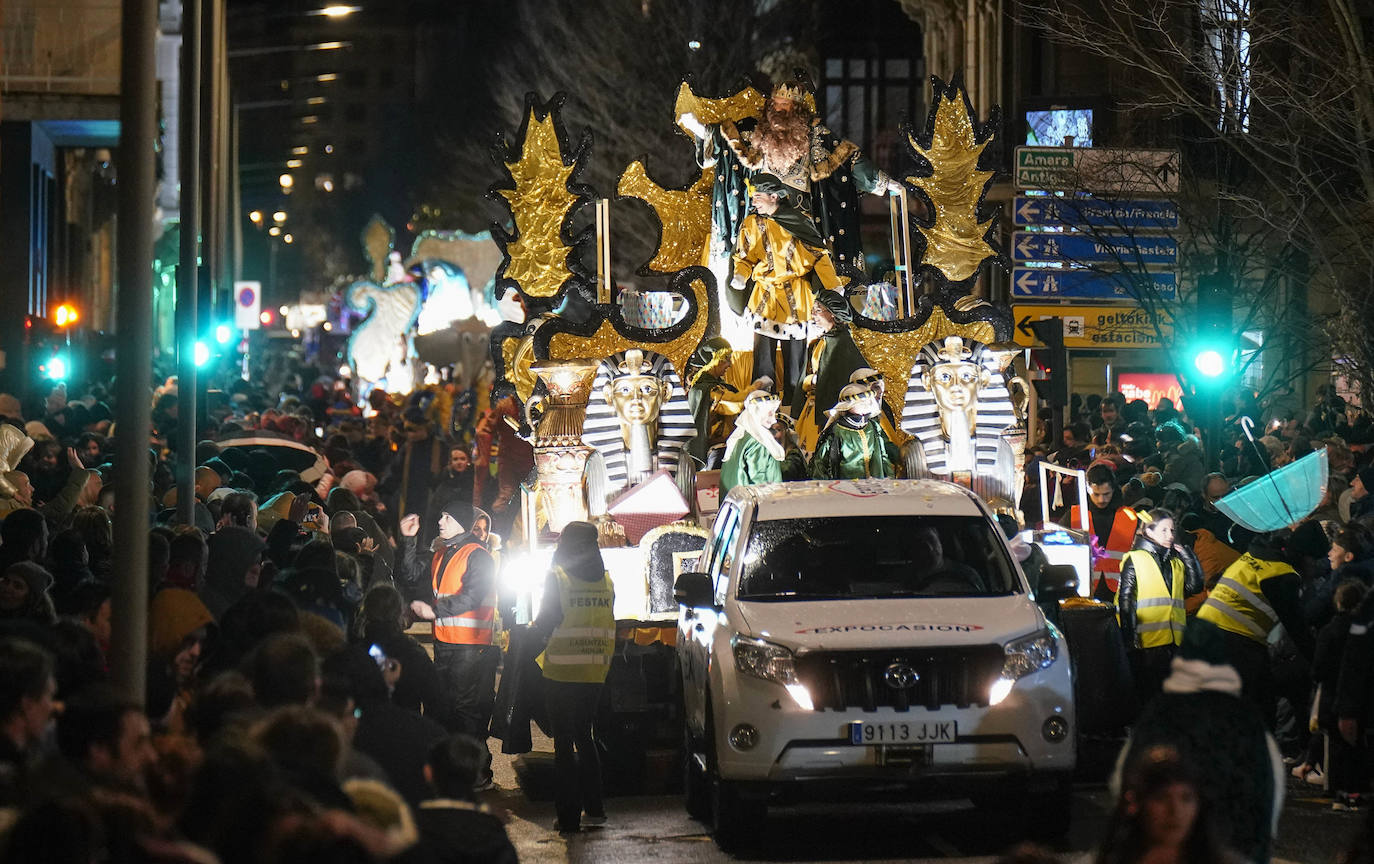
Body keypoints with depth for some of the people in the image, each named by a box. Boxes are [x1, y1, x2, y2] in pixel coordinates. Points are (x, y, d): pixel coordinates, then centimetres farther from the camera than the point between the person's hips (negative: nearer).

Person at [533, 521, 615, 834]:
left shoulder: (557, 577, -10)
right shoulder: (606, 579, 4)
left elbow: (545, 625, -11)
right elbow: (608, 624, 9)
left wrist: (536, 625, 9)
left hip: (562, 672, -5)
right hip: (595, 673, 5)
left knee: (564, 742, 1)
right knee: (584, 736, 19)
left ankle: (569, 816, 0)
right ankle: (594, 807, 18)